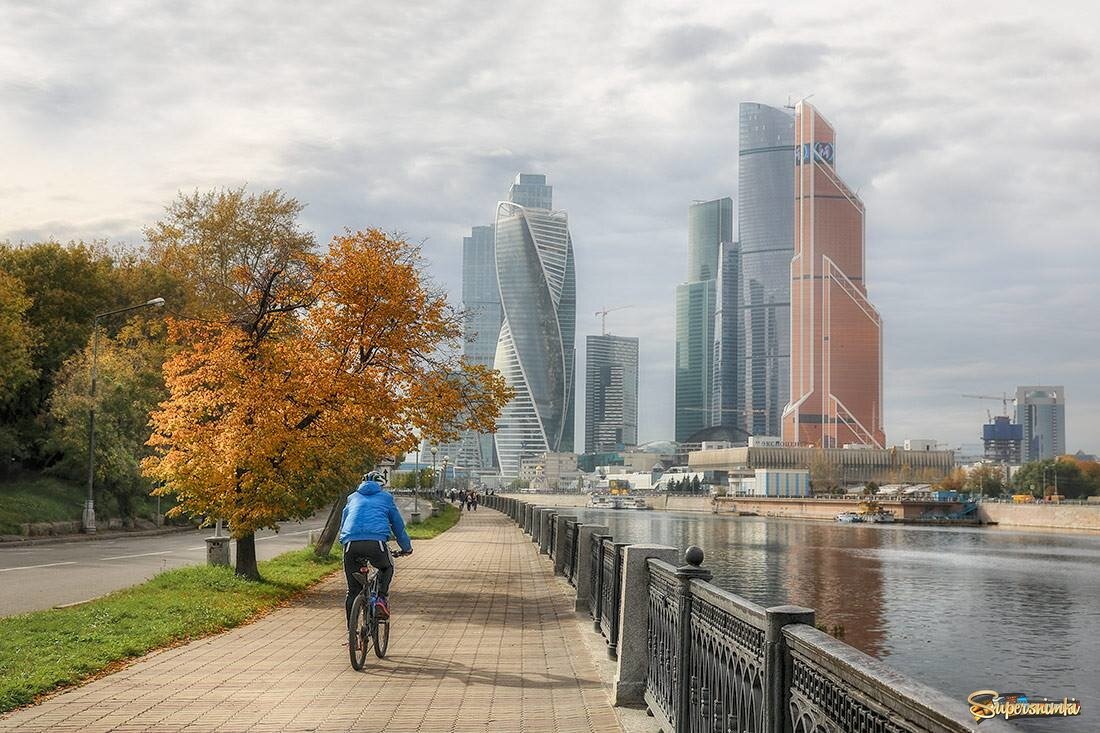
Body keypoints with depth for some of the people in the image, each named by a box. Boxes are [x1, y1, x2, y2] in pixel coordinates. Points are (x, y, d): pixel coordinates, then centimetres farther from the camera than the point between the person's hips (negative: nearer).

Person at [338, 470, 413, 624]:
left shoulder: (353, 498, 30)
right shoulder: (386, 497, 24)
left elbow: (342, 525, 35)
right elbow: (398, 525, 29)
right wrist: (407, 548, 41)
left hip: (351, 544, 2)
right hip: (376, 542, -2)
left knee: (353, 590, 13)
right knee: (387, 568, 30)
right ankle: (382, 598, 7)